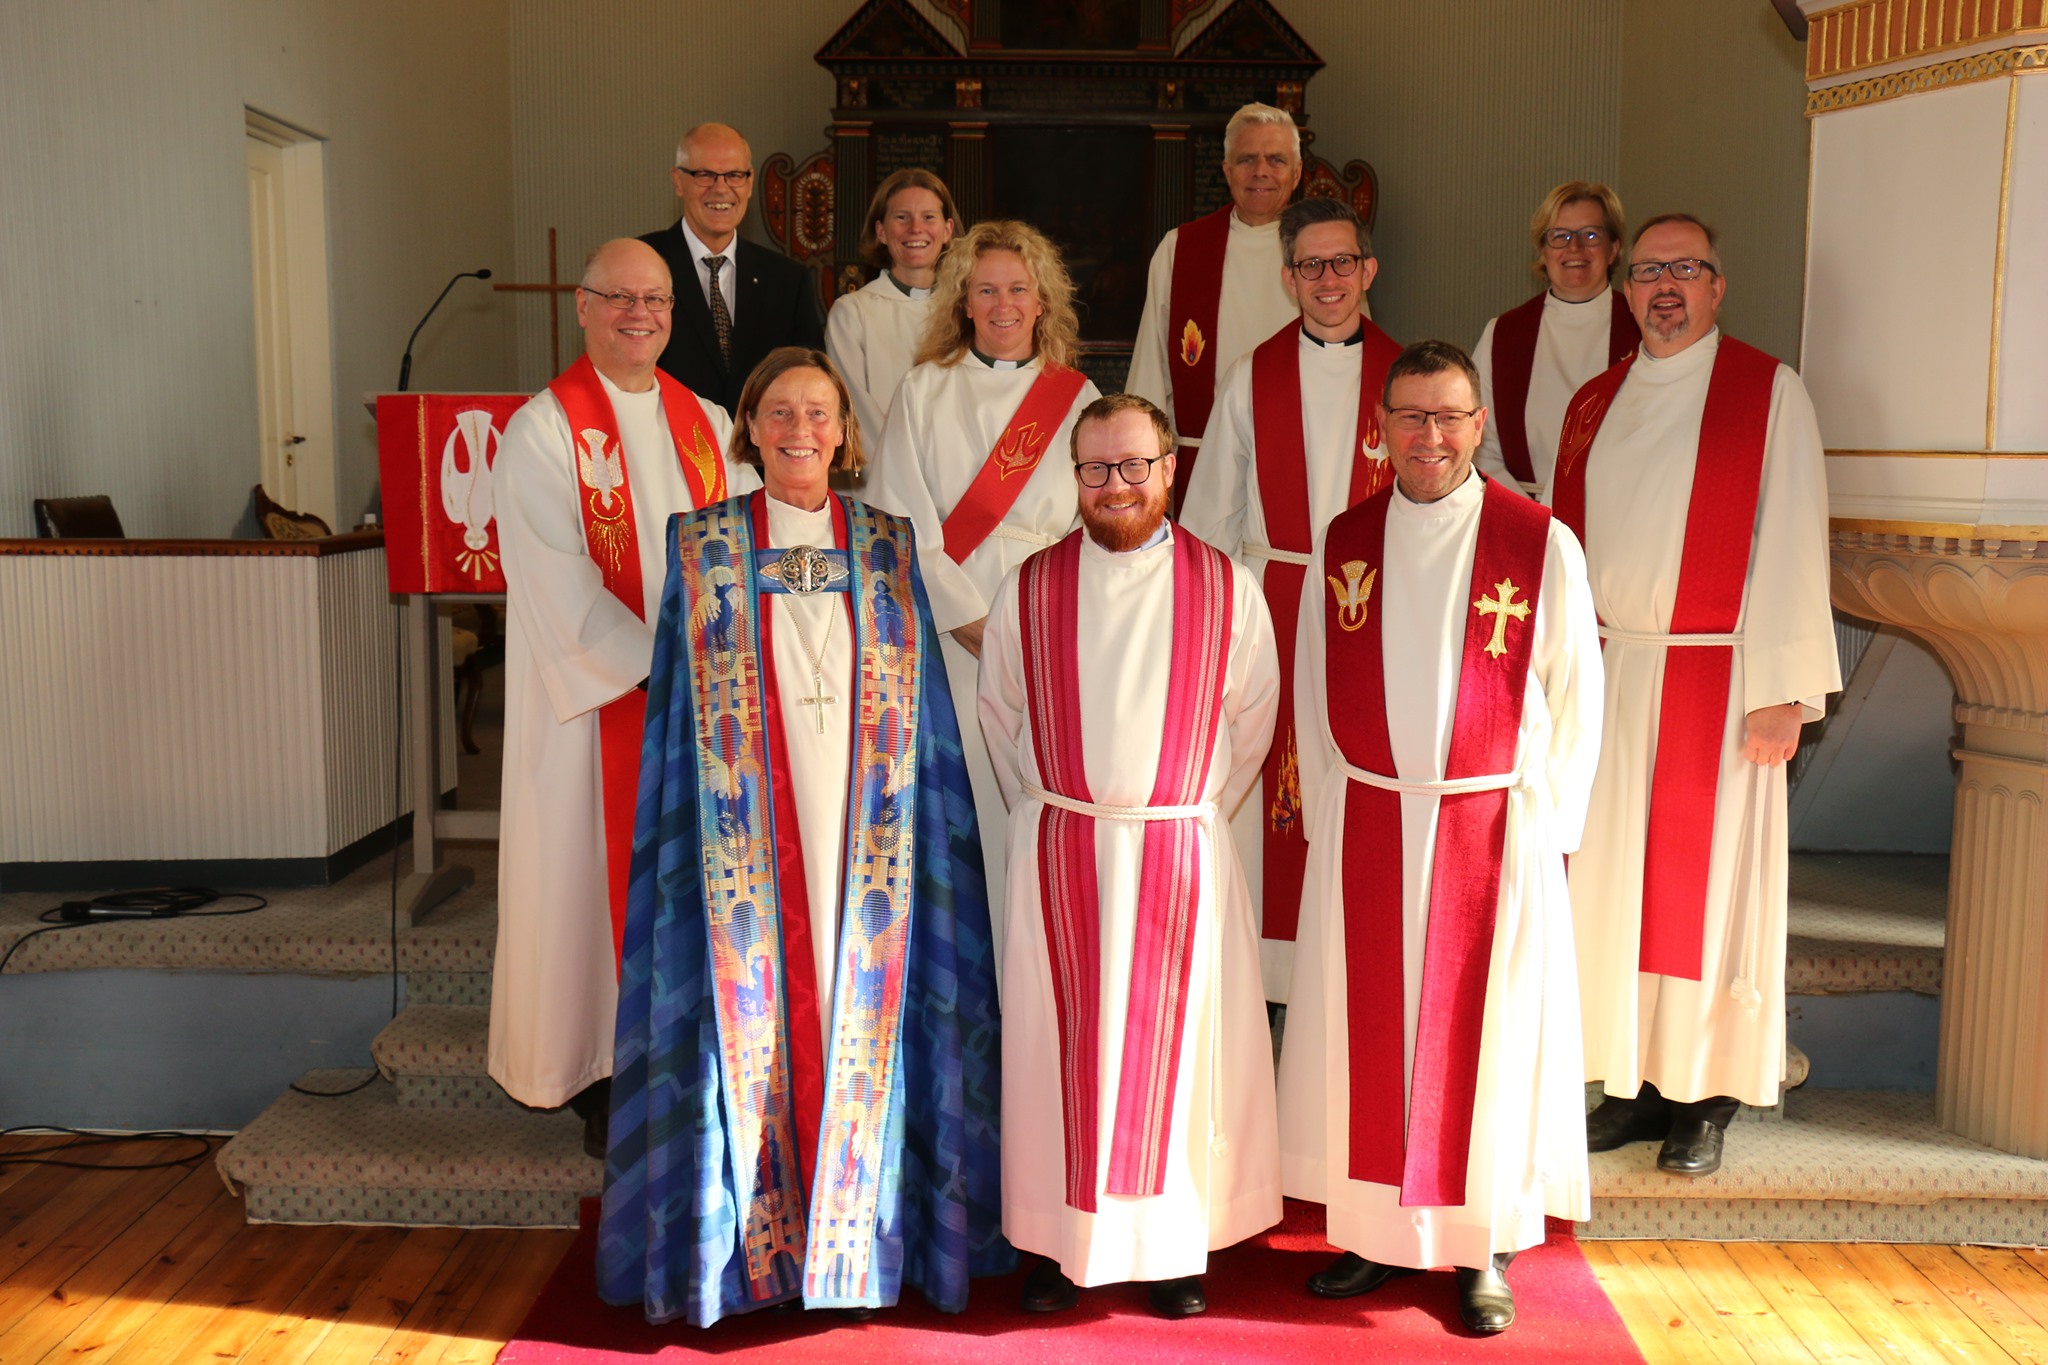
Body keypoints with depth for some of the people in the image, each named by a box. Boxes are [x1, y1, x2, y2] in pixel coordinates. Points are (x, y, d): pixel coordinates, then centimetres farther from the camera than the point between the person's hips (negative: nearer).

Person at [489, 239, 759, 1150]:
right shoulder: (542, 432, -5)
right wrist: (657, 664, -18)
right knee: (599, 871, 3)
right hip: (595, 698, -4)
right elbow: (560, 587, -13)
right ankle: (602, 1082, 15)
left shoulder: (708, 423, 11)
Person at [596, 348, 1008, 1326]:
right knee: (750, 1014, 2)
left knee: (860, 1013, 5)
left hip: (861, 832, 1)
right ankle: (750, 1244, 17)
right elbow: (680, 712, 4)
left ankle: (856, 1237, 19)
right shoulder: (703, 548, 4)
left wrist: (918, 822, 4)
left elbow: (920, 711, 10)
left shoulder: (887, 548, 8)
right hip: (749, 833, -1)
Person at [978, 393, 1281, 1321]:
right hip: (1059, 852, 1)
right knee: (1061, 1041, 6)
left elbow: (1251, 712, 7)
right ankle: (1059, 1240, 19)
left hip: (1181, 852, 0)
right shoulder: (1029, 589, 1)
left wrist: (1201, 809, 6)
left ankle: (1175, 1244, 20)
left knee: (1174, 1042, 5)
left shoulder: (1226, 588, -1)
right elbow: (999, 710, 12)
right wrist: (1043, 810, 8)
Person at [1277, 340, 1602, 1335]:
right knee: (1370, 1032, 8)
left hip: (1491, 832, -2)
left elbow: (1572, 701, -1)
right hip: (1364, 831, 3)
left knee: (1484, 1034, 5)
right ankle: (1376, 1231, 23)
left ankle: (1483, 1247, 20)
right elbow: (1315, 695, 9)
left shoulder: (1543, 545, -4)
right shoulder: (1344, 544, 5)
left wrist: (1541, 826, -6)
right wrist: (1328, 821, 5)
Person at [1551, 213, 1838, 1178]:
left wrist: (1781, 691, -12)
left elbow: (1790, 545, -7)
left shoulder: (1769, 393, -2)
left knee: (1709, 887, 2)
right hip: (1608, 675, 4)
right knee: (1612, 886, 7)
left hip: (1717, 680, -4)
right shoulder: (1594, 405, 12)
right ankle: (1636, 1085, 19)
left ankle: (1706, 1098, 14)